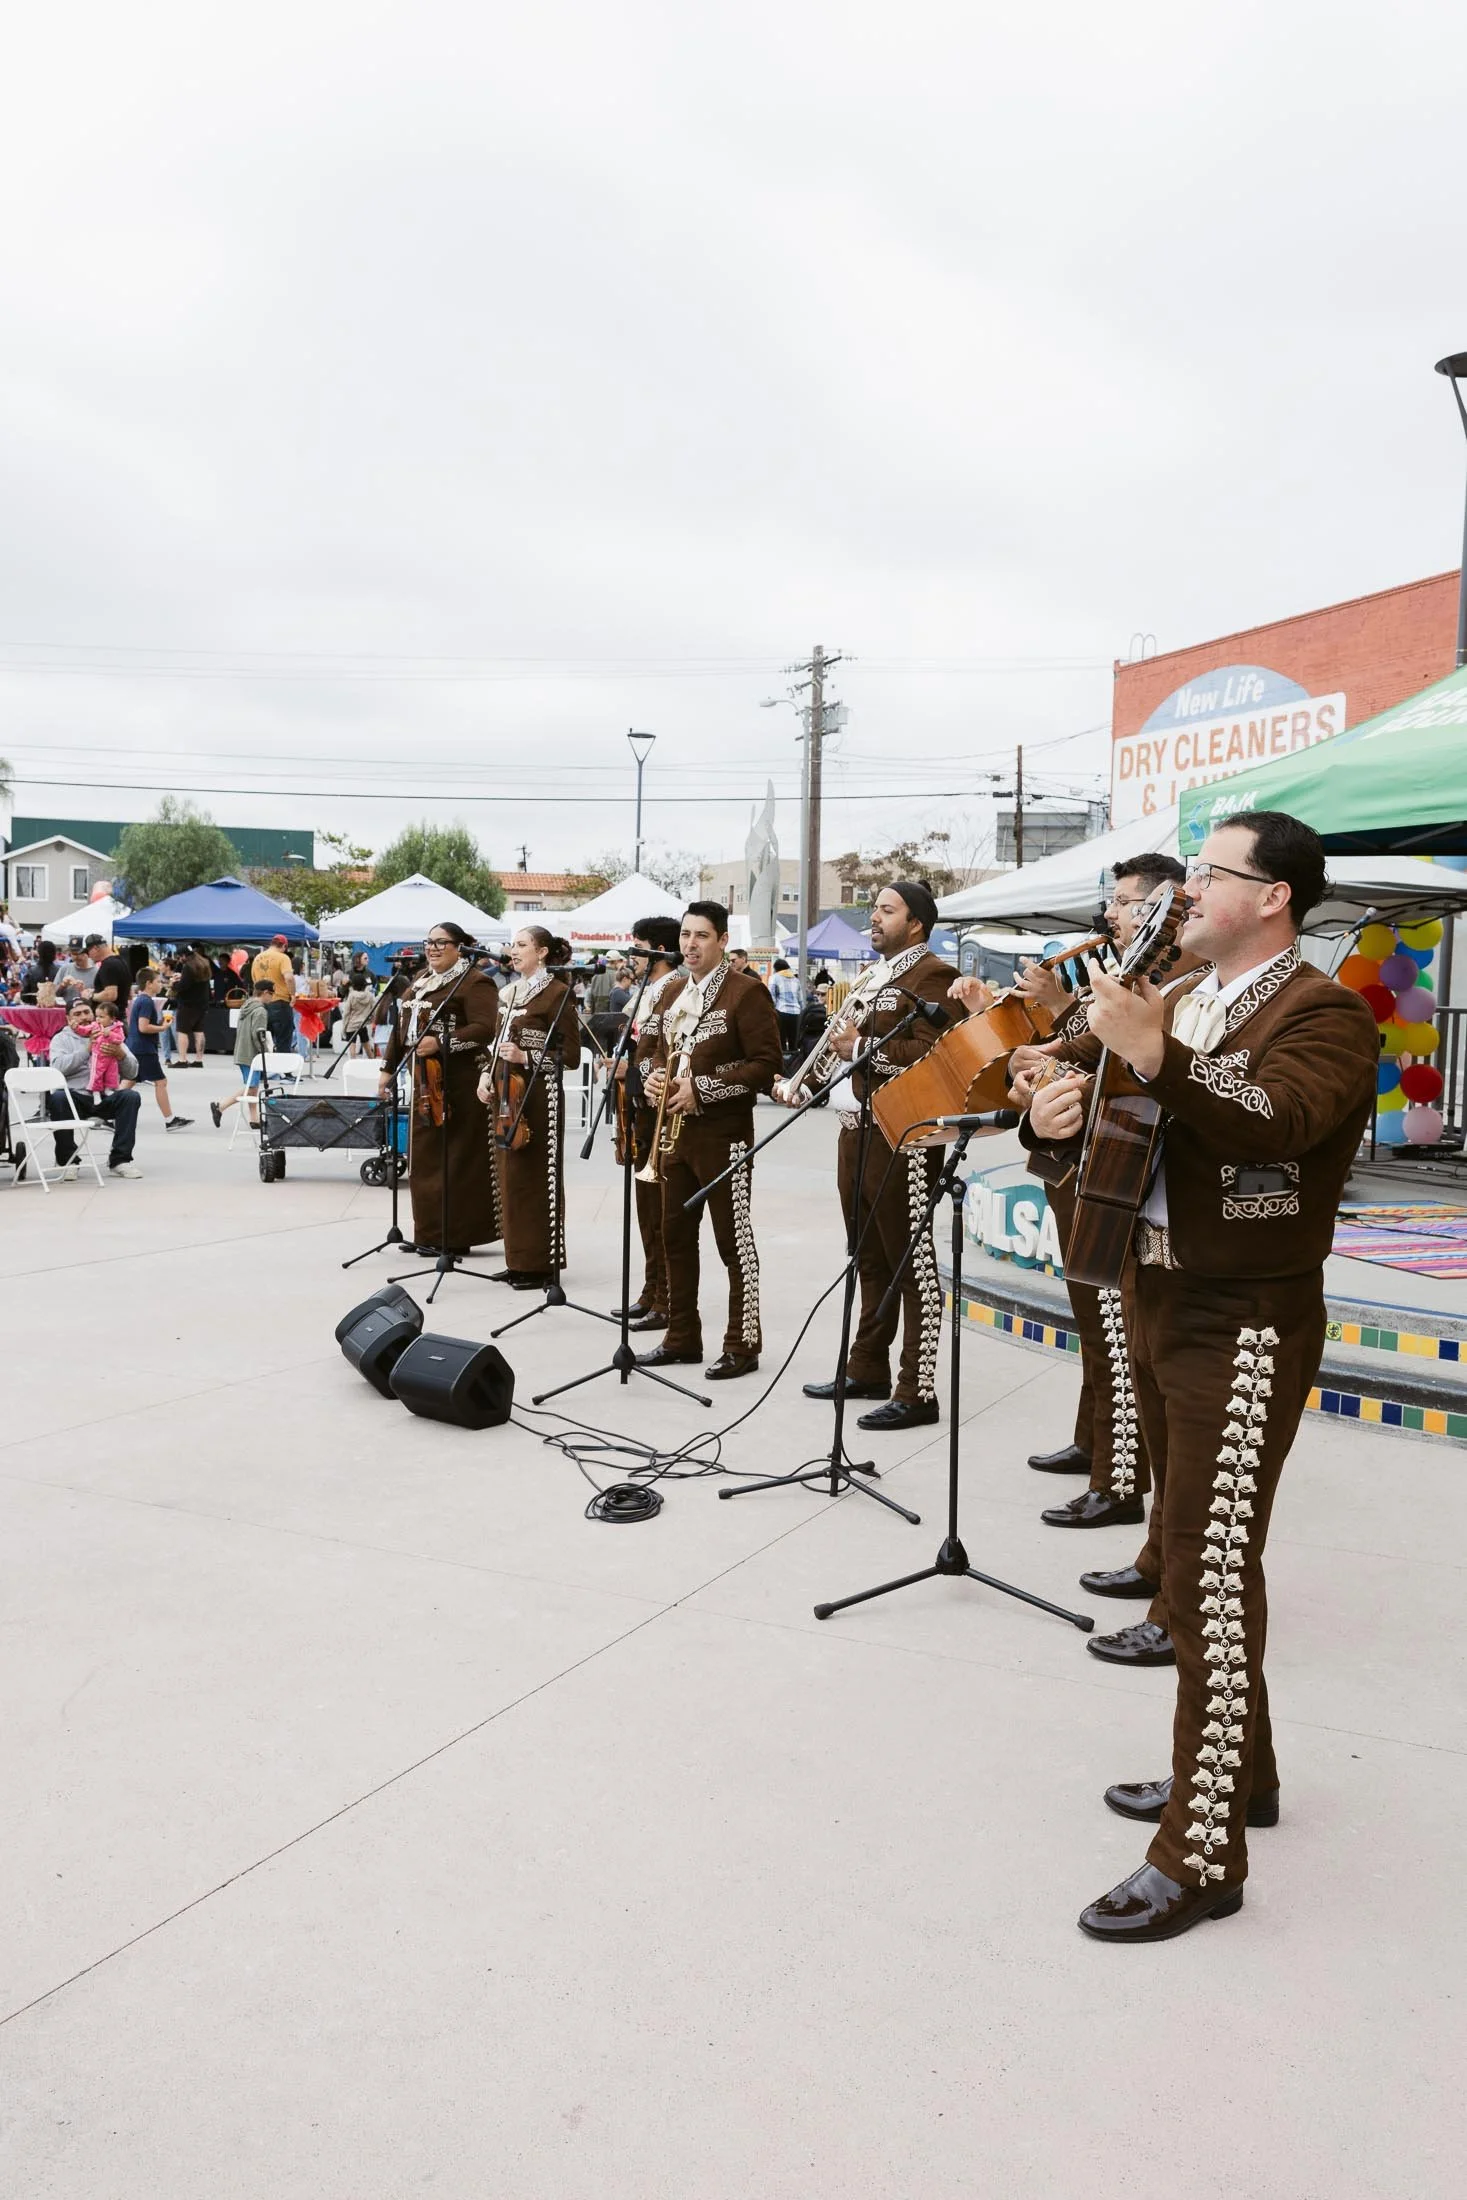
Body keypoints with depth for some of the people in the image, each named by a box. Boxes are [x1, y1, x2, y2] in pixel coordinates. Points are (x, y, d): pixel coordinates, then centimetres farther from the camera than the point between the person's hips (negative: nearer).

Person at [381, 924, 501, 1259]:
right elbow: (402, 1025, 22)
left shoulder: (474, 982, -8)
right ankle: (430, 1232, 18)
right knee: (425, 1156, 10)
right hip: (424, 1080, 8)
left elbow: (485, 1028, -20)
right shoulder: (421, 980, 19)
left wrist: (441, 1043, -27)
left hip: (459, 1082, -8)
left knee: (458, 1159, -3)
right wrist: (389, 1068, 18)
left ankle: (457, 1236, 4)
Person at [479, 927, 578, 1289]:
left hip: (537, 1097, -8)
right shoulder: (509, 993, 15)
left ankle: (541, 1264, 5)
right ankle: (518, 1260, 19)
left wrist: (526, 1057, -20)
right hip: (505, 1094, 8)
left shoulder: (557, 993, -8)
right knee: (510, 1178, 10)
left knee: (536, 1179, -3)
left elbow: (571, 1056, -10)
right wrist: (487, 1073, 5)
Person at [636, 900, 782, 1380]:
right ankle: (682, 1336, 22)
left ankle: (743, 1344, 7)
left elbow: (766, 1065, -14)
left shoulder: (746, 992, -9)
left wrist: (702, 1088, -18)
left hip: (722, 1134, -7)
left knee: (734, 1240, -1)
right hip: (675, 1129, 8)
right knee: (675, 1235, 11)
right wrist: (655, 1077, 2)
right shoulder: (672, 993, 14)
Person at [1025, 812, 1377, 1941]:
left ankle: (1203, 1854, 3)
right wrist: (1065, 1115, -6)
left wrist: (1151, 1053, -37)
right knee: (1187, 1558, 18)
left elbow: (1274, 1124, -28)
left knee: (1211, 1575, -7)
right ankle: (1237, 1770, 35)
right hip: (1160, 1305, 9)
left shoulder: (1325, 1015, -10)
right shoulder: (1179, 1004, 14)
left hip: (1246, 1328, -9)